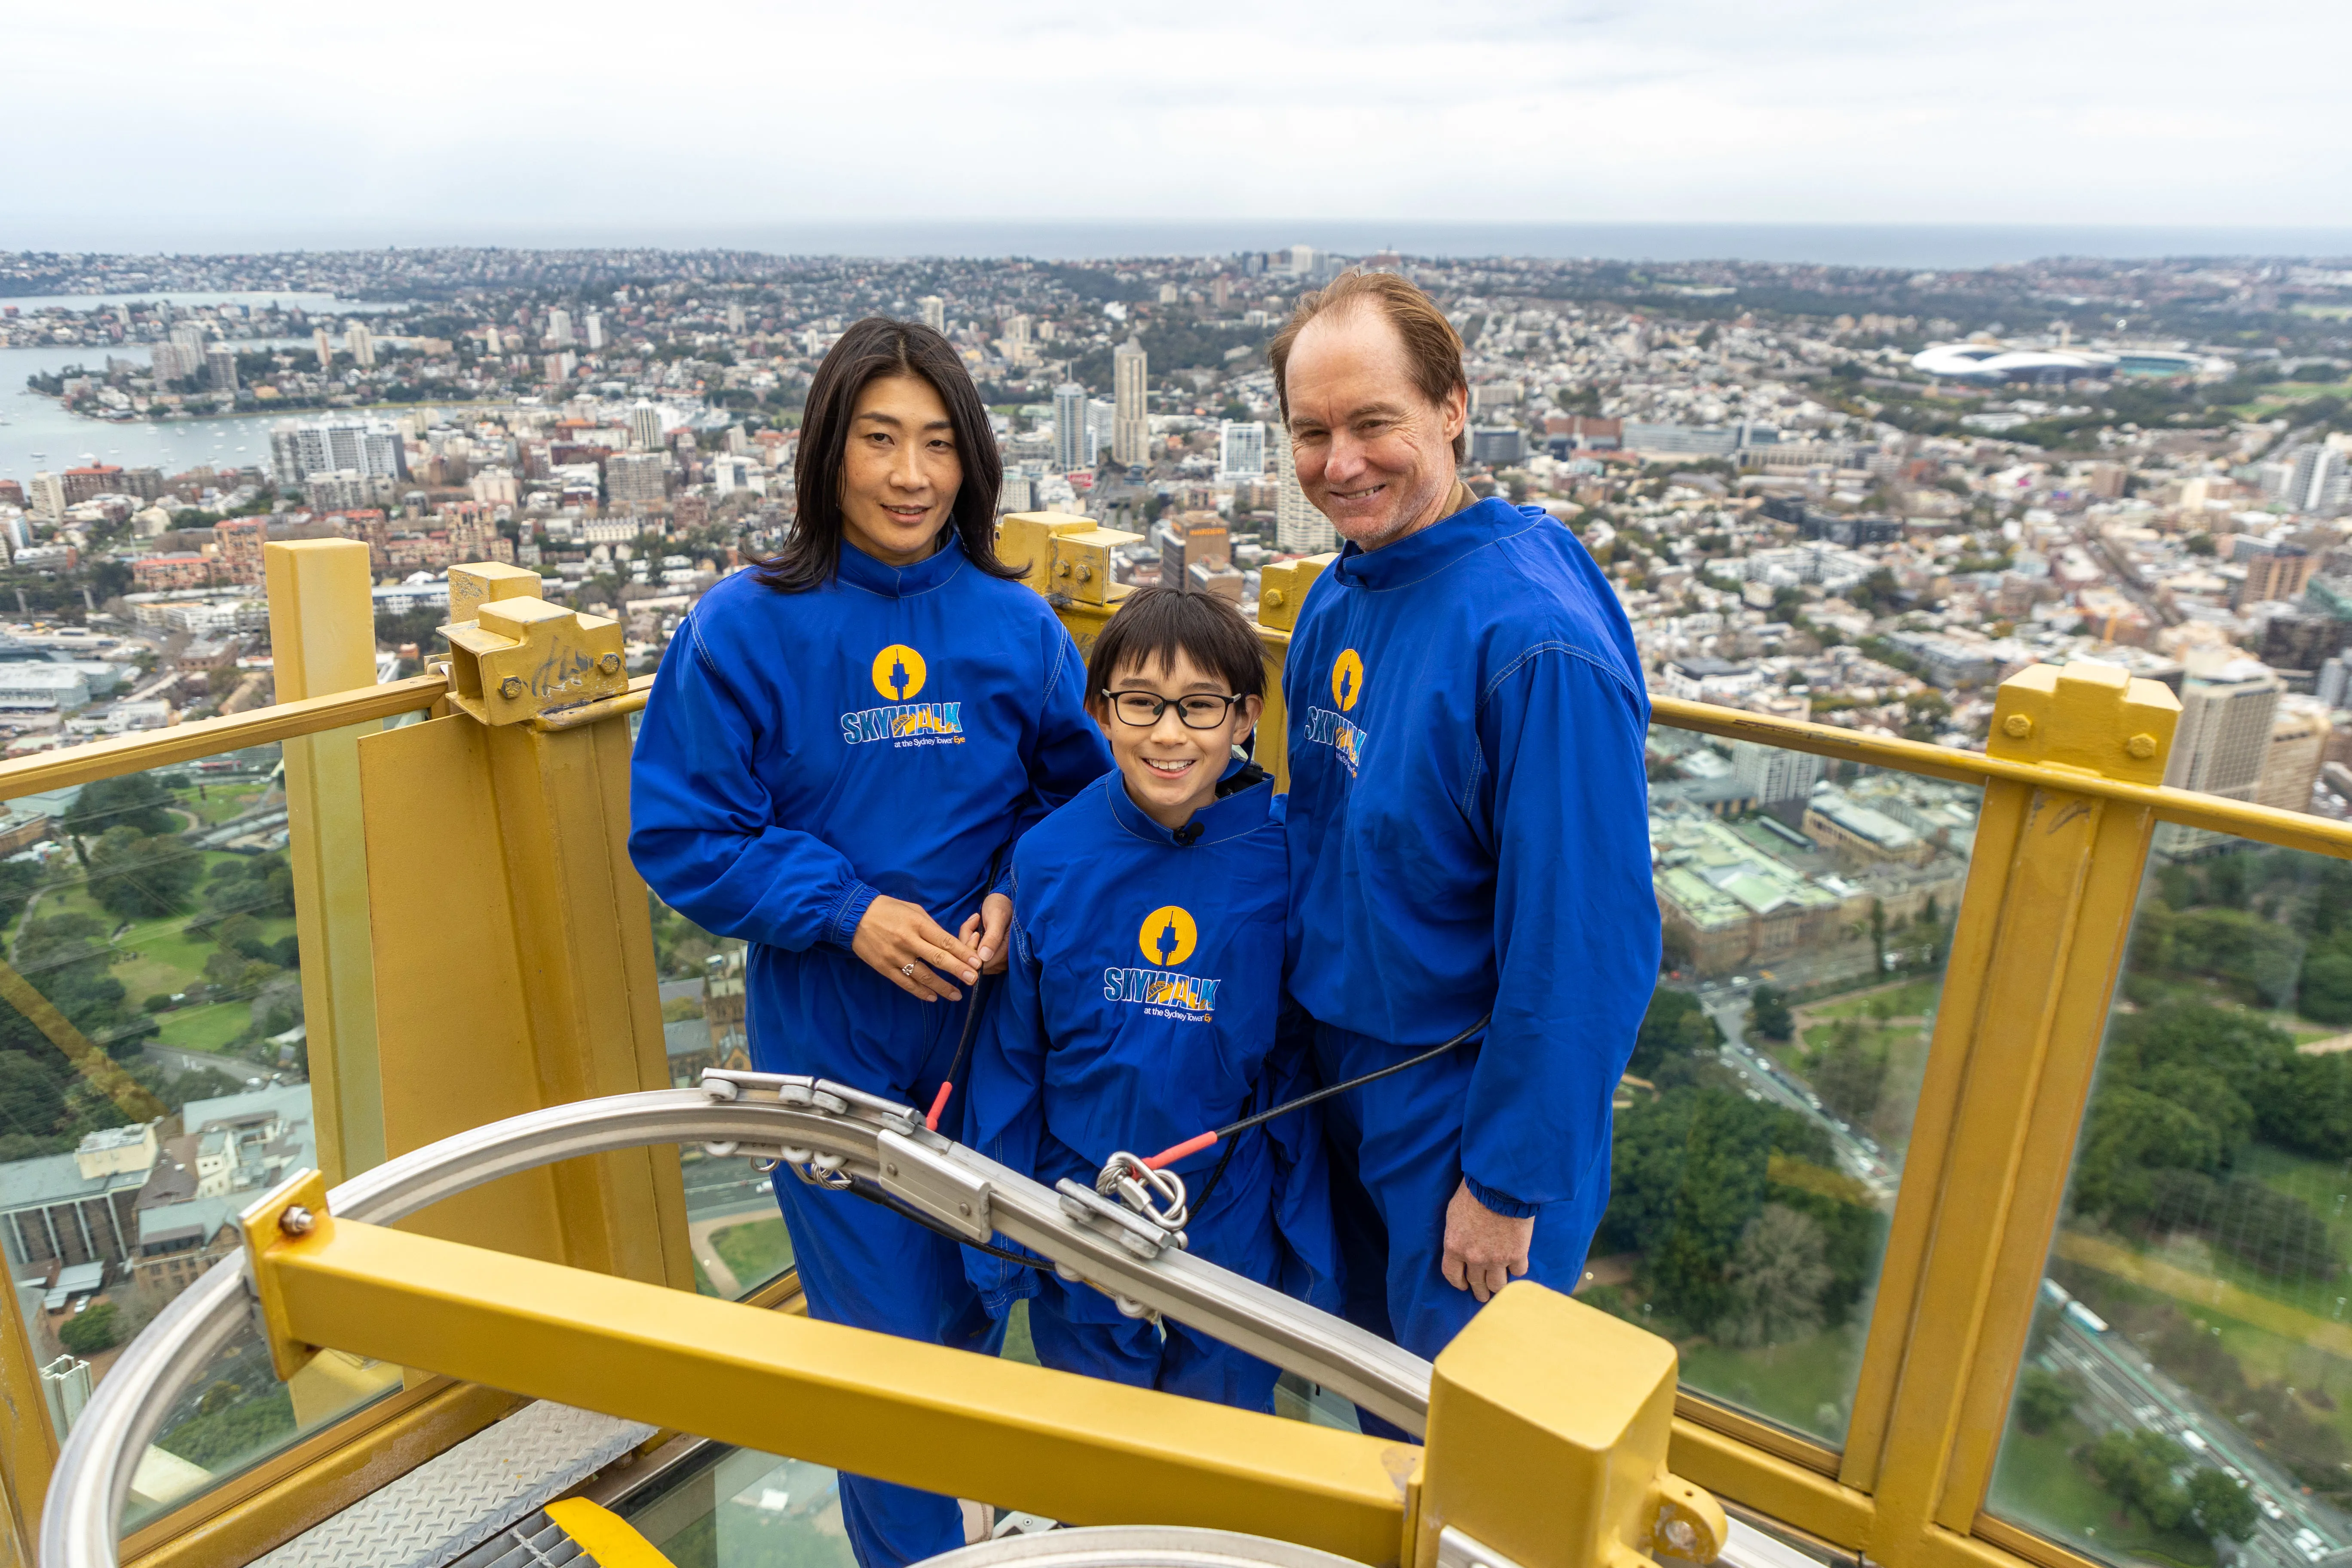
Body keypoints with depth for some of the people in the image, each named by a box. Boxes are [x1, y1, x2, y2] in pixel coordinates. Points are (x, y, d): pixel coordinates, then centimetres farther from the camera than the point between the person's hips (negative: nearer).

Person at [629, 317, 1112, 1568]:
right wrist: (846, 909, -18)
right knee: (885, 1333, 7)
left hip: (991, 1025, 3)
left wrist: (1018, 898, -12)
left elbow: (1083, 796, 7)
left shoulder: (1015, 627, -3)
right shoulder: (746, 628, -10)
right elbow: (679, 833, -7)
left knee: (973, 1302, 21)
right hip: (828, 1037, -3)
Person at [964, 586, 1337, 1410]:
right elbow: (1012, 1056, -1)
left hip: (1233, 1226, -1)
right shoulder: (1048, 857, -11)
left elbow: (1308, 1059, -4)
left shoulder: (1287, 859, -14)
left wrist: (1306, 1237, 0)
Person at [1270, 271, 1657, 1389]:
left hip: (1469, 1118, -7)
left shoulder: (1535, 637, -26)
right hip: (1342, 1089, 7)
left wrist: (1510, 1181, -18)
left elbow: (1587, 948, -24)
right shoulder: (1335, 599, 0)